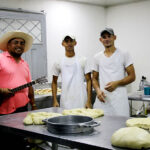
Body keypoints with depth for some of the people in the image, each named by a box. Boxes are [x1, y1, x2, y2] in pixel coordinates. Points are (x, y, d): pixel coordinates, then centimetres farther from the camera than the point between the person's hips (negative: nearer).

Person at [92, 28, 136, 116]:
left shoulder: (124, 55, 4)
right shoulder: (97, 57, 14)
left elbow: (132, 76, 1)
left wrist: (117, 83, -15)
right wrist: (98, 90, -4)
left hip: (119, 100, -3)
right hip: (102, 99, 3)